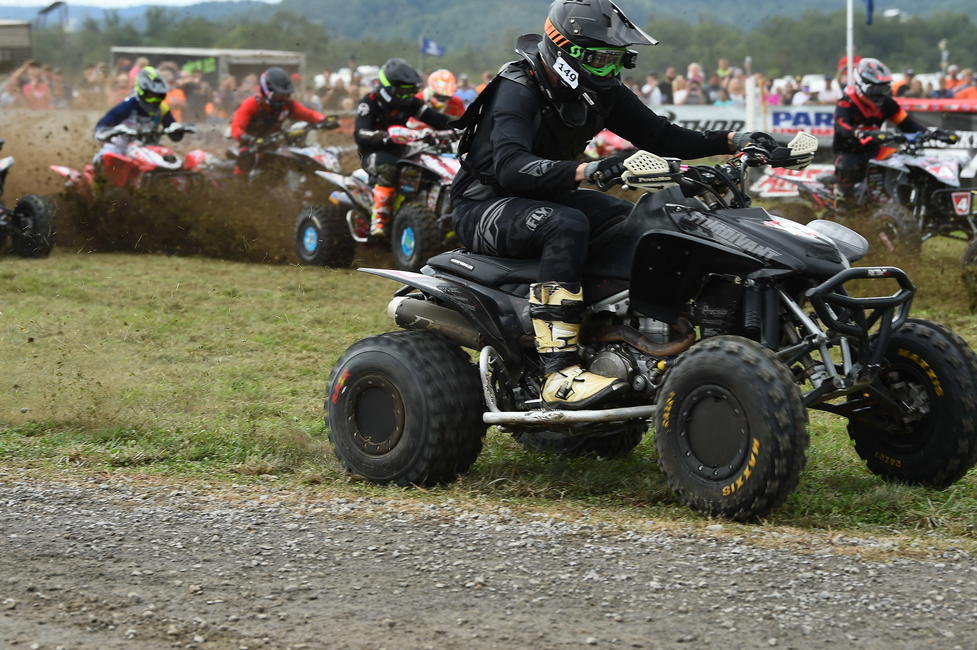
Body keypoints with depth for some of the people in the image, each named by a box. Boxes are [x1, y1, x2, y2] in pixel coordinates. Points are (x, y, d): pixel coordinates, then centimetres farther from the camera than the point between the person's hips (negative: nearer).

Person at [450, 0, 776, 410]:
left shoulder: (600, 92, 2)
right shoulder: (519, 88, -22)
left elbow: (657, 135, 7)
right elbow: (510, 166, -38)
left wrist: (733, 141, -6)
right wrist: (584, 171, -52)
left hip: (551, 195, 8)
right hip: (487, 204, -8)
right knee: (566, 224, -36)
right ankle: (559, 375, -42)